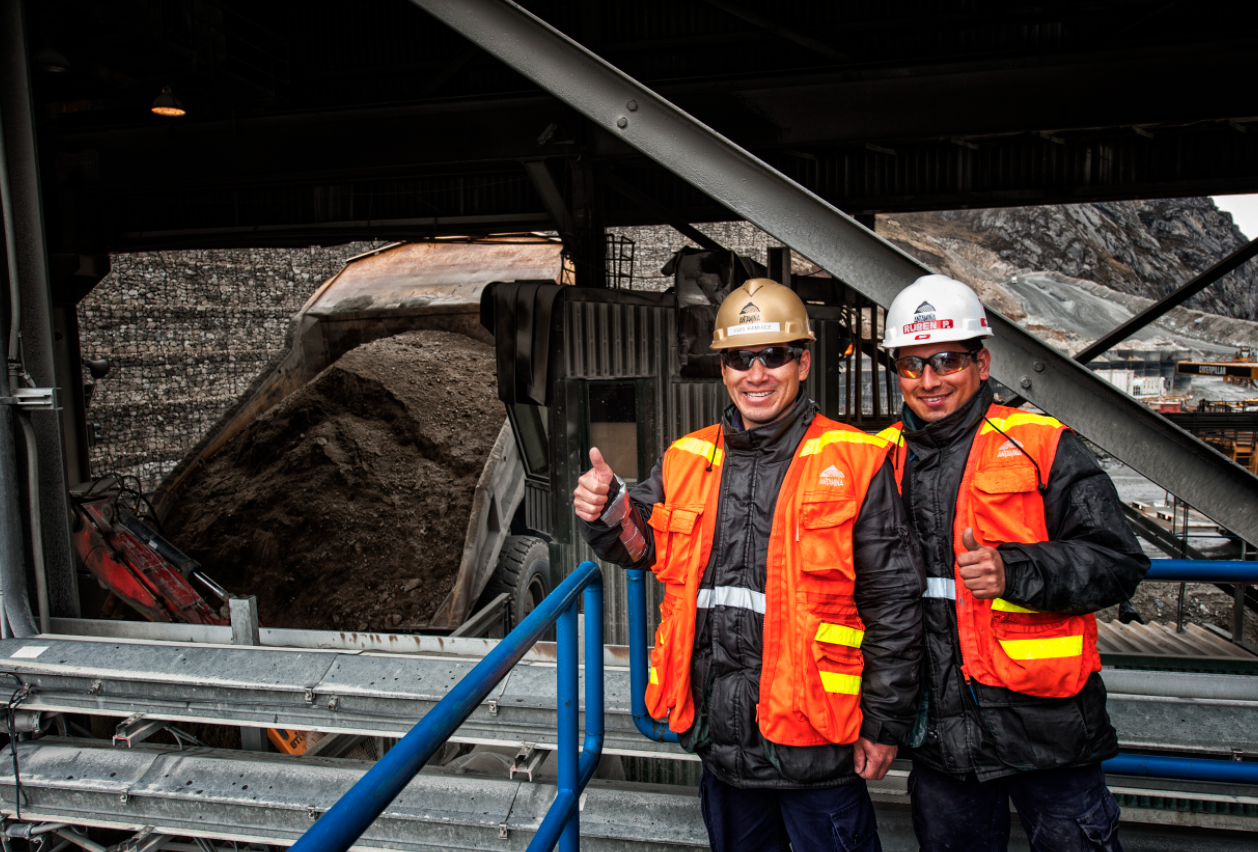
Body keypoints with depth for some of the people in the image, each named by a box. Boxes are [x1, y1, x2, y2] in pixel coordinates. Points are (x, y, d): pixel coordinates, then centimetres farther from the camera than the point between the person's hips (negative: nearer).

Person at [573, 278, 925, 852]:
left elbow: (893, 602, -7)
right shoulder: (686, 461, 3)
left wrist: (884, 723, -5)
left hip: (814, 740, -4)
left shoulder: (854, 463, -9)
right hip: (720, 736, 5)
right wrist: (607, 513, -12)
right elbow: (645, 546, 11)